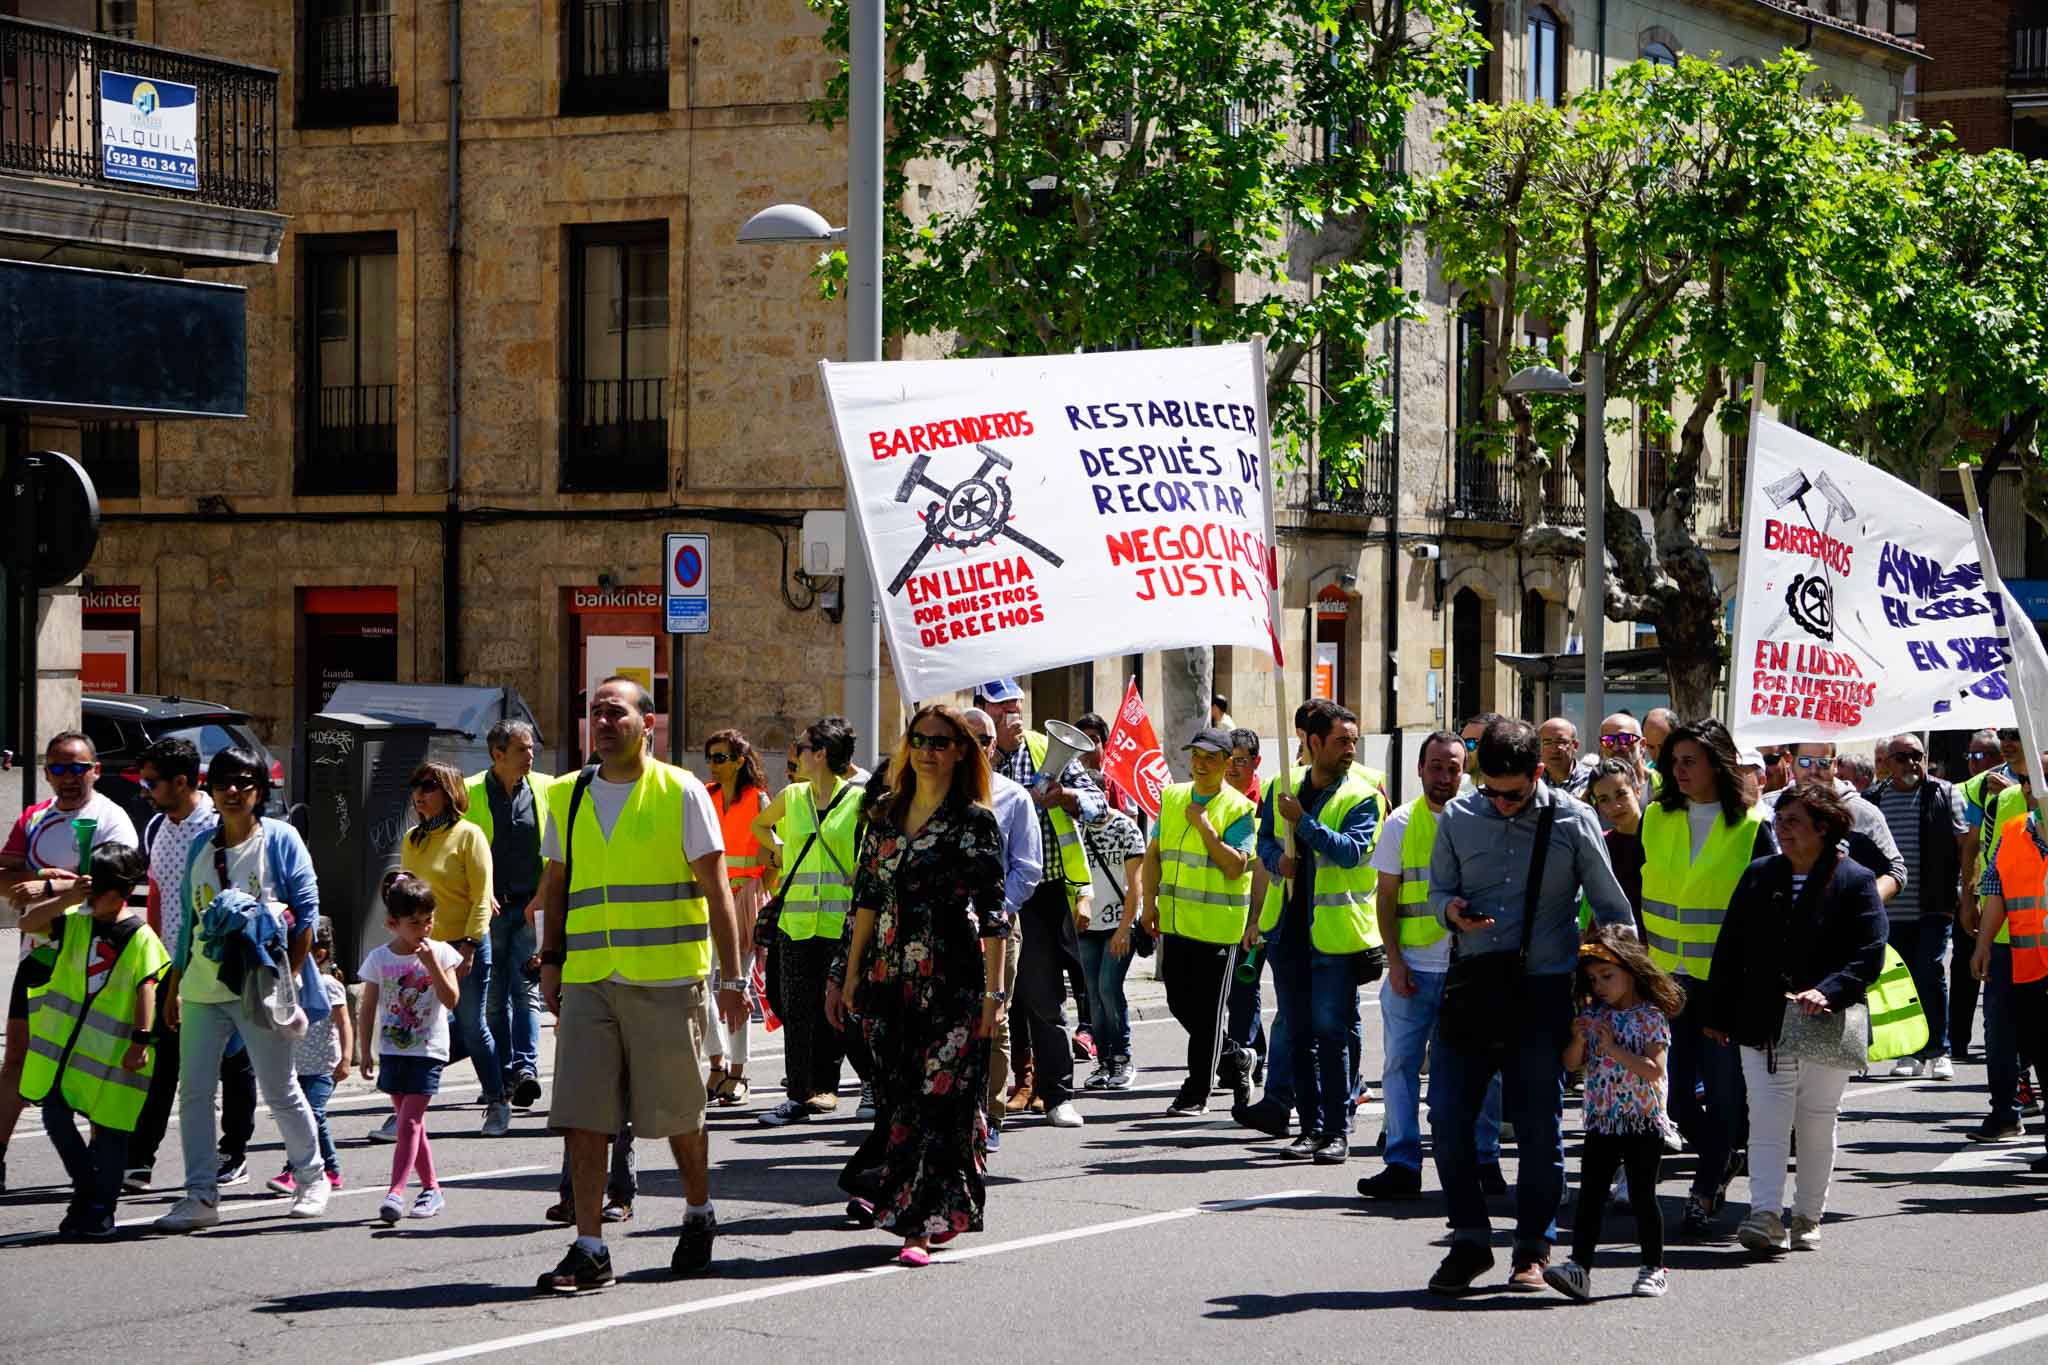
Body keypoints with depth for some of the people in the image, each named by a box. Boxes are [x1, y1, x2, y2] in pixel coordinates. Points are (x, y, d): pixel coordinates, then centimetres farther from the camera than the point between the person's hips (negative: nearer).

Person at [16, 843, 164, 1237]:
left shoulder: (141, 937, -7)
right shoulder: (75, 924, 7)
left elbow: (147, 988, -9)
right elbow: (29, 923, -1)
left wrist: (142, 1040, -16)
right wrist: (65, 896, -12)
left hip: (113, 1049, -5)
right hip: (63, 1043, 5)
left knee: (109, 1128, 1)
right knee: (55, 1117, 2)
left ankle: (102, 1209, 11)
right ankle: (86, 1189, 21)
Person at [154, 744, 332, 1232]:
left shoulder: (279, 839, -1)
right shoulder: (201, 846, 13)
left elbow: (306, 910, -4)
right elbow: (189, 919, 18)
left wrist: (287, 978, -11)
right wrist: (173, 987, 15)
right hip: (203, 986, 5)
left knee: (279, 1090, 2)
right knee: (194, 1090, -2)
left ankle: (312, 1178, 20)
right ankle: (200, 1196, 2)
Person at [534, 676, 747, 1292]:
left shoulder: (681, 792, -1)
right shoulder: (567, 797, 11)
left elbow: (715, 888, -1)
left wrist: (732, 975, -4)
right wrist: (551, 961, 11)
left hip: (667, 979, -3)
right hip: (588, 980, 3)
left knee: (678, 1112, 6)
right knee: (583, 1115, -5)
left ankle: (699, 1215, 30)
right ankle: (589, 1249, -3)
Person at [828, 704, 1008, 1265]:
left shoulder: (975, 822, -3)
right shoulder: (885, 813, 11)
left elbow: (993, 914, -6)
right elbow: (868, 898, 16)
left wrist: (994, 992, -11)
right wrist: (851, 975, 14)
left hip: (951, 978, -5)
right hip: (890, 976, 5)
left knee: (940, 1098, -5)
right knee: (896, 1094, 6)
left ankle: (923, 1224, -4)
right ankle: (893, 1197, 21)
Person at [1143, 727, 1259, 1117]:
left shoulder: (1237, 809, -7)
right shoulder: (1172, 798, 10)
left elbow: (1235, 867, -16)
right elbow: (1154, 852, 13)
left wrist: (1205, 825, -18)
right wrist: (1150, 901, 3)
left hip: (1217, 924, -6)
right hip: (1174, 920, 6)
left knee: (1207, 1011, -1)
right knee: (1180, 1003, 12)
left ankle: (1196, 1093, 7)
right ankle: (1234, 1062, 31)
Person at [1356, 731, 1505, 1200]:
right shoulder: (1401, 824, 4)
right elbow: (1386, 897, 5)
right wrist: (1394, 959, -4)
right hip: (1413, 967, 0)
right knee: (1401, 1063, -2)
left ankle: (1484, 1159, 16)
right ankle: (1403, 1165, 1)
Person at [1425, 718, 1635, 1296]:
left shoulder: (1572, 820, -1)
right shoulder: (1458, 818, 5)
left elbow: (1612, 909, 6)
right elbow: (1439, 887, 13)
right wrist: (1452, 909, -10)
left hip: (1543, 989, -2)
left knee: (1538, 1123, 2)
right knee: (1448, 1118, -2)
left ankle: (1534, 1248, 13)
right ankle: (1470, 1239, 10)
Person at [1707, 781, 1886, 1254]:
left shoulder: (1855, 882, -4)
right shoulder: (1759, 876, 8)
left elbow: (1869, 955, -10)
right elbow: (1730, 949, 12)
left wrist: (1828, 992, -25)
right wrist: (1717, 1015, 9)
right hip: (1763, 1029, 3)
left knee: (1817, 1127, 8)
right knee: (1767, 1123, -7)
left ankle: (1807, 1218, 18)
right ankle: (1767, 1216, -13)